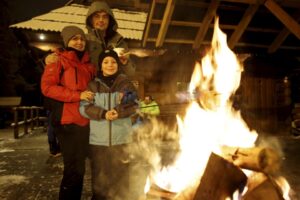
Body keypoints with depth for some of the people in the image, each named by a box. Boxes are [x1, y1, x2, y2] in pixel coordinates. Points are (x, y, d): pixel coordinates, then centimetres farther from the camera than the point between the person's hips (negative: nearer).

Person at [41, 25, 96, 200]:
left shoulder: (89, 65, 16)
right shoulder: (58, 61, 0)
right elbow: (47, 87, -12)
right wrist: (77, 95, -18)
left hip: (85, 121, 6)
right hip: (68, 122, -6)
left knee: (78, 167, 17)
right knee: (74, 169, -2)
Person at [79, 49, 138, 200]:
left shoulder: (126, 83, 6)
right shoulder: (93, 85, 6)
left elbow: (134, 105, -1)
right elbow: (84, 107, -1)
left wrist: (119, 112, -19)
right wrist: (103, 114, -17)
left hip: (121, 138, 0)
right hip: (98, 139, 1)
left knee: (120, 176, 12)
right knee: (99, 177, 12)